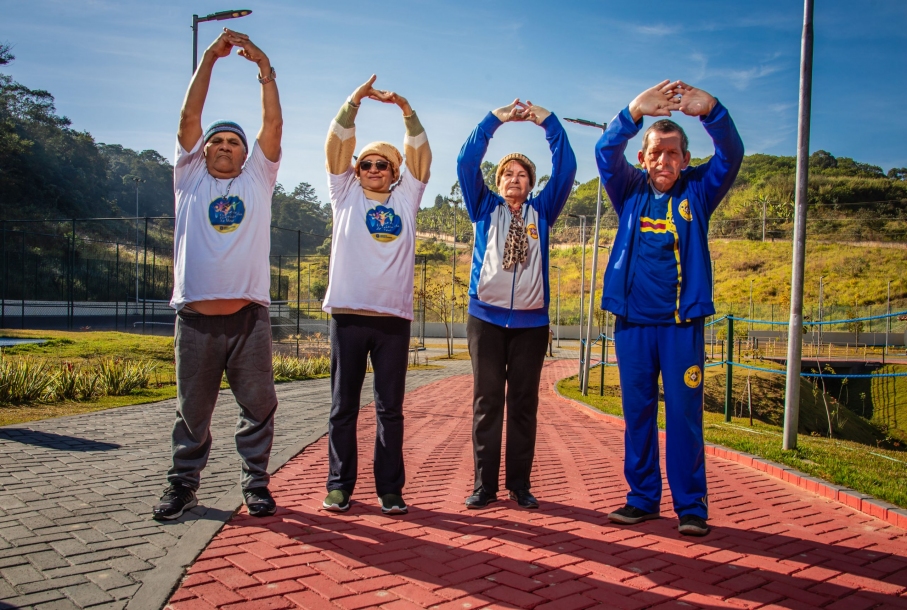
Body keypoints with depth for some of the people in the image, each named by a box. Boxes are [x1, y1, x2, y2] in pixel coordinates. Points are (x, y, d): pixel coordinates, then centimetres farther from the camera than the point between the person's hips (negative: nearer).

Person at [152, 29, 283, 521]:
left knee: (258, 406, 5)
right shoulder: (191, 178, 13)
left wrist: (264, 66, -4)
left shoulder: (257, 179, 13)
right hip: (196, 318, 0)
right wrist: (210, 59, 1)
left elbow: (273, 123, 3)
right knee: (192, 410, 9)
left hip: (249, 315, 0)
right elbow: (189, 118, 5)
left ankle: (256, 484, 18)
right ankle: (183, 484, 22)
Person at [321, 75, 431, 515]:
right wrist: (354, 101, -6)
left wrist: (404, 108, -3)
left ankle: (390, 490, 11)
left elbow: (420, 152, 8)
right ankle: (339, 485, 14)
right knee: (343, 406, 4)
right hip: (348, 313, 0)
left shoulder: (405, 198, 15)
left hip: (393, 315, 1)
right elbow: (337, 144, 4)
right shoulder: (345, 194, 13)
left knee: (391, 408, 4)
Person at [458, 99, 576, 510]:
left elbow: (566, 170, 3)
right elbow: (466, 164, 0)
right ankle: (484, 485, 7)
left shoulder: (541, 211, 13)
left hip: (531, 321, 1)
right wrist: (495, 120, -6)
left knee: (524, 404, 4)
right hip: (486, 318, -1)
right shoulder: (485, 208, 11)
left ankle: (519, 484, 12)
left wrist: (548, 122, -3)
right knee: (487, 402, 1)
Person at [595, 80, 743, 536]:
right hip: (632, 319, 2)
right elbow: (606, 152, -7)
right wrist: (634, 111, -27)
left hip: (683, 321, -1)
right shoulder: (630, 192, 8)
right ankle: (642, 498, 19)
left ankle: (691, 505, 10)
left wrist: (710, 110, -28)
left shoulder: (697, 191, 7)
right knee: (637, 412, 8)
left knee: (685, 413, 0)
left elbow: (731, 154, -8)